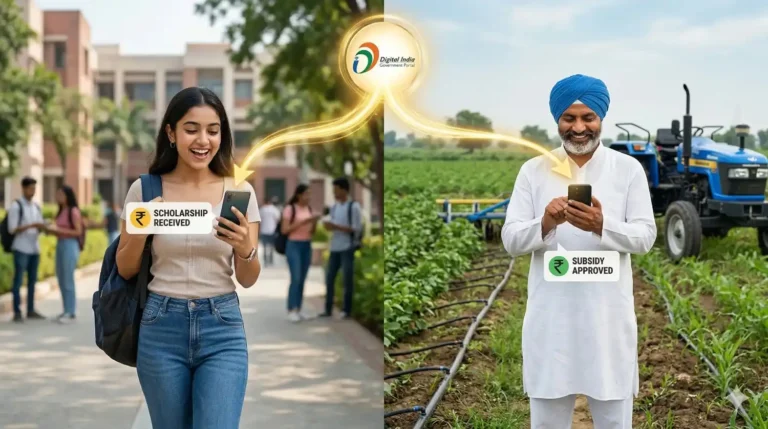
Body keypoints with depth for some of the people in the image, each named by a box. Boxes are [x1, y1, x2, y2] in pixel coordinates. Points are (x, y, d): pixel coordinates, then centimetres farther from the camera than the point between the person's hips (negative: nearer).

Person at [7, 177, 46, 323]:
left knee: (32, 281, 8)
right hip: (21, 249, -6)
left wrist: (42, 227, -7)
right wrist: (31, 225, -18)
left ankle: (31, 310, 13)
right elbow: (12, 229, -9)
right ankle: (17, 312, -2)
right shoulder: (16, 206, -4)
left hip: (35, 249, 6)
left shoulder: (37, 207, 14)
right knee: (18, 281, -4)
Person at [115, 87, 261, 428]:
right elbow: (126, 271, 5)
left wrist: (246, 249, -19)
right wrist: (140, 233, -14)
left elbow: (248, 280, 2)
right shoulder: (145, 189, -1)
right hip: (161, 326, 1)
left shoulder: (240, 191, 0)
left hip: (222, 327, 0)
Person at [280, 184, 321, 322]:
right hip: (293, 246, -6)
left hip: (307, 246, 6)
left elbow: (311, 232, 12)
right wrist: (302, 222, -20)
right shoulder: (289, 208, -8)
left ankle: (298, 310, 9)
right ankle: (291, 311, -10)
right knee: (295, 278, -14)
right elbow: (284, 230, -14)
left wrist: (314, 222, -9)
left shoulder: (309, 209, 10)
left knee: (302, 280, 5)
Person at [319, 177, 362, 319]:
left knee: (347, 278, 0)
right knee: (330, 277, 6)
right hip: (335, 247, 6)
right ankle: (328, 309, 12)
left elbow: (357, 228, -12)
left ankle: (347, 310, 8)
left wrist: (336, 227, -16)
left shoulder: (354, 207, -7)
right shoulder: (334, 207, 12)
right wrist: (328, 226, -8)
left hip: (347, 248, -6)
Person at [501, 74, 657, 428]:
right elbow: (510, 240, -1)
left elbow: (645, 236, -4)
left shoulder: (628, 168, 2)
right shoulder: (533, 170, 3)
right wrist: (545, 223, -22)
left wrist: (602, 226, -24)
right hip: (550, 316, 1)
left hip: (608, 315, 0)